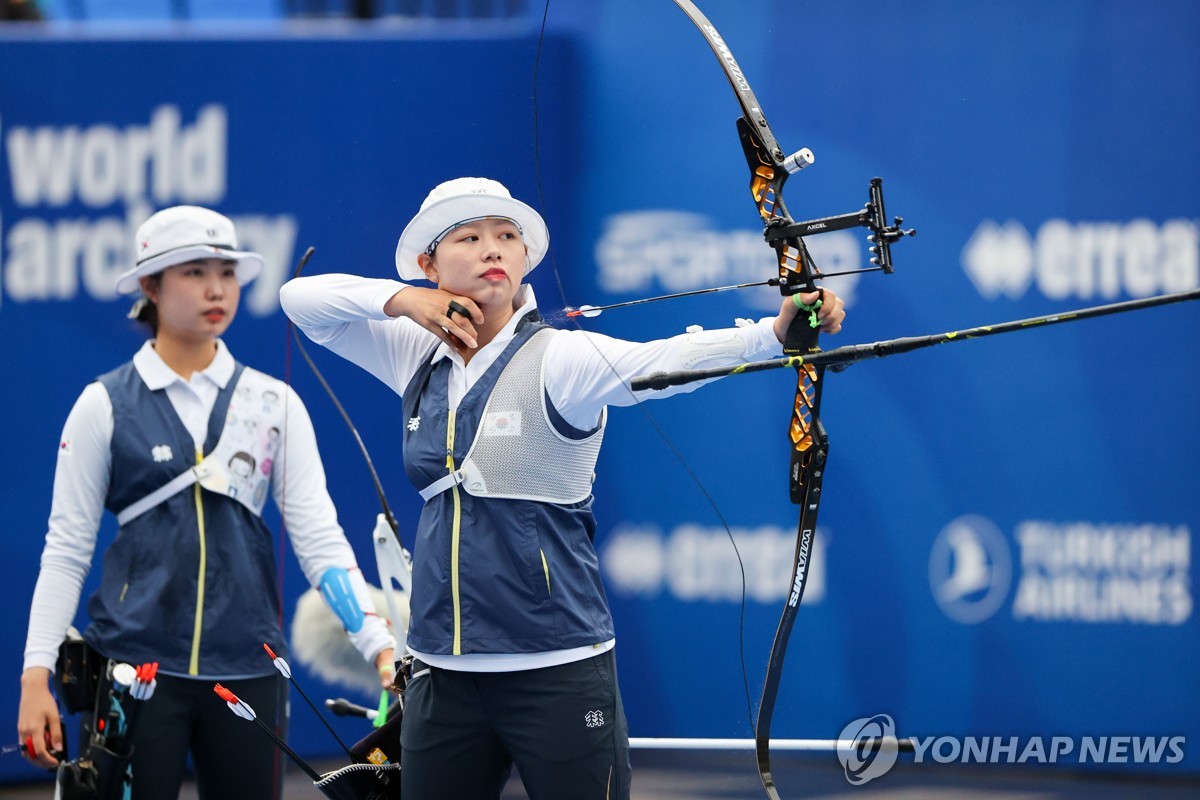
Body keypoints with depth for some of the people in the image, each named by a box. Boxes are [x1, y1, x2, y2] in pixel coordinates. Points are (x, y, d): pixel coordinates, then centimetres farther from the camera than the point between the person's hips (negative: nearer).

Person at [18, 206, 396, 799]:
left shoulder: (273, 403, 7)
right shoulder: (105, 405, 2)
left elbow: (318, 534, 1)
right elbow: (66, 549, 2)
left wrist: (378, 644, -11)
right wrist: (36, 677, -5)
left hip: (246, 665, 2)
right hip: (135, 662, -2)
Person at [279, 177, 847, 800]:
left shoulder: (558, 361, -9)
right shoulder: (420, 360, 8)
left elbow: (665, 359, -26)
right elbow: (301, 299, 14)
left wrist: (775, 333, -45)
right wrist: (402, 301, -4)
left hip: (558, 672, -5)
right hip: (443, 672, 5)